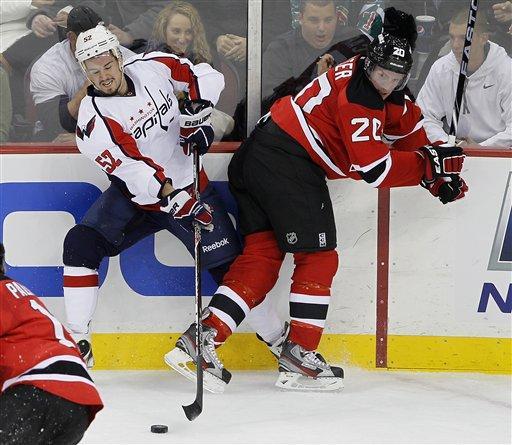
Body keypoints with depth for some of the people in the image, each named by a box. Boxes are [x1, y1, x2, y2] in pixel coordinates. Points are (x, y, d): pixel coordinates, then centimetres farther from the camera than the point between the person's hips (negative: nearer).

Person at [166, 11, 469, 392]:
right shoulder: (358, 93, -17)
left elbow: (407, 123, 24)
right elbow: (373, 167, -20)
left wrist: (438, 174, 13)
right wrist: (431, 164, -11)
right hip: (289, 164, -10)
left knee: (261, 256, 7)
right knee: (319, 257, -2)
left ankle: (202, 339, 0)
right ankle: (300, 353, 0)